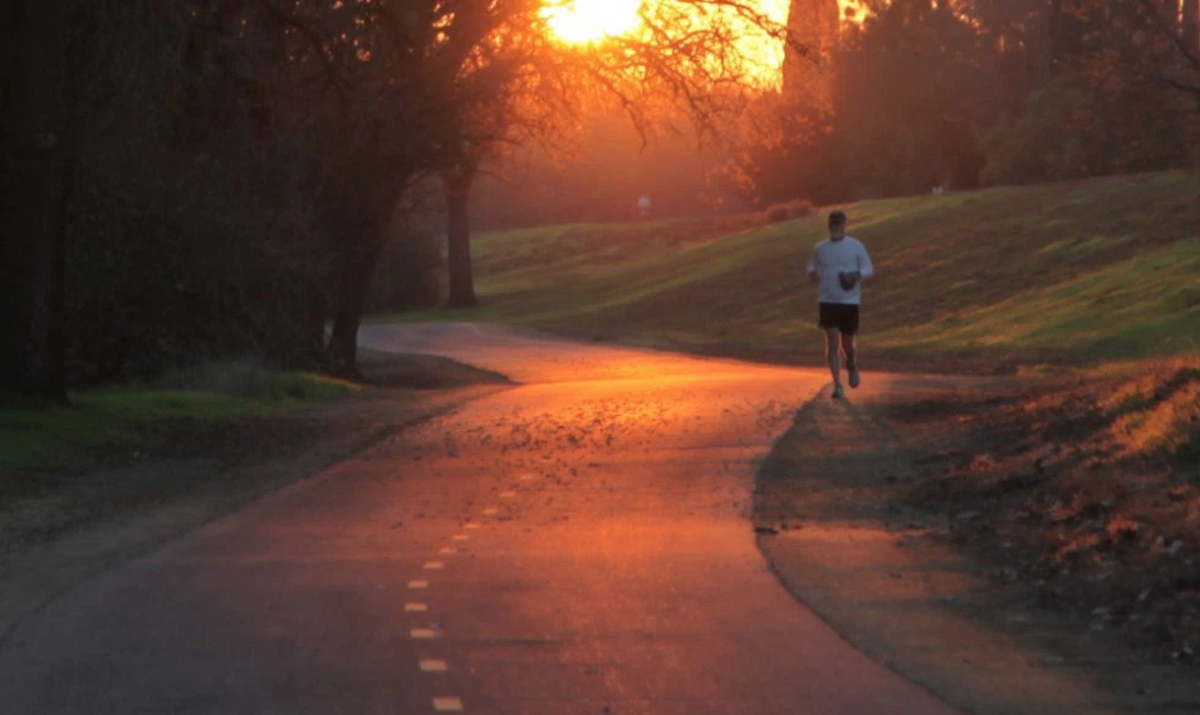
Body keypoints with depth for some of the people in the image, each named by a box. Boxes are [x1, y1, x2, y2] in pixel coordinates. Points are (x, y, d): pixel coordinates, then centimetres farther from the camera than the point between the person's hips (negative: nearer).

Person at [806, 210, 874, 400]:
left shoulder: (856, 246, -1)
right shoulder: (820, 249, 7)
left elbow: (869, 270, 2)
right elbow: (812, 268, 18)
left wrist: (856, 275, -19)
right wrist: (813, 274, -7)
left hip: (850, 301, -1)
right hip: (827, 301, 1)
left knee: (847, 344, 8)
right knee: (832, 343, -10)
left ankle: (852, 366, 42)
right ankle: (837, 385, -7)